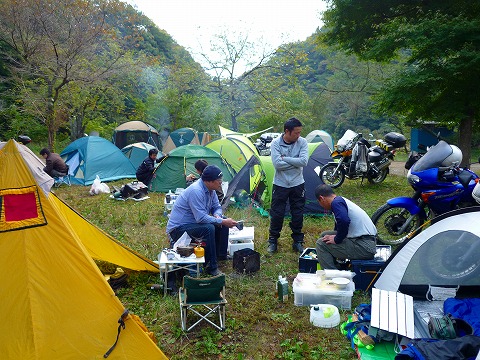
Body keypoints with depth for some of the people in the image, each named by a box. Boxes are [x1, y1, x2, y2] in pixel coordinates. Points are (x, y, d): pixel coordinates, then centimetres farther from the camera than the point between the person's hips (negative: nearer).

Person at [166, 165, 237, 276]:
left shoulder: (210, 189, 1)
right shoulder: (196, 191, -28)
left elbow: (217, 207, 9)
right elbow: (201, 218, -32)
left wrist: (217, 216, -14)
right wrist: (222, 222, -28)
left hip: (193, 223, 10)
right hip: (178, 229, -9)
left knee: (223, 222, 2)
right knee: (209, 228, -32)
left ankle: (221, 255, 15)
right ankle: (211, 267, -21)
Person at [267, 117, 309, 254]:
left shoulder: (302, 142, -7)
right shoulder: (276, 143, -11)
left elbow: (304, 161, -20)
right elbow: (277, 164, -22)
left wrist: (285, 158, -19)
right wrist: (295, 162, -16)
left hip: (297, 184, 2)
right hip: (280, 184, -1)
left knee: (297, 214, 10)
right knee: (277, 214, 5)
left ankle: (297, 241, 26)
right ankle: (272, 241, 24)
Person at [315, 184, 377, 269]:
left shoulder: (336, 203, -13)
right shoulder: (342, 200, 18)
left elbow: (344, 221, -33)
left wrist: (336, 239, -17)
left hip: (364, 247, -10)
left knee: (321, 243, -10)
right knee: (324, 235, 16)